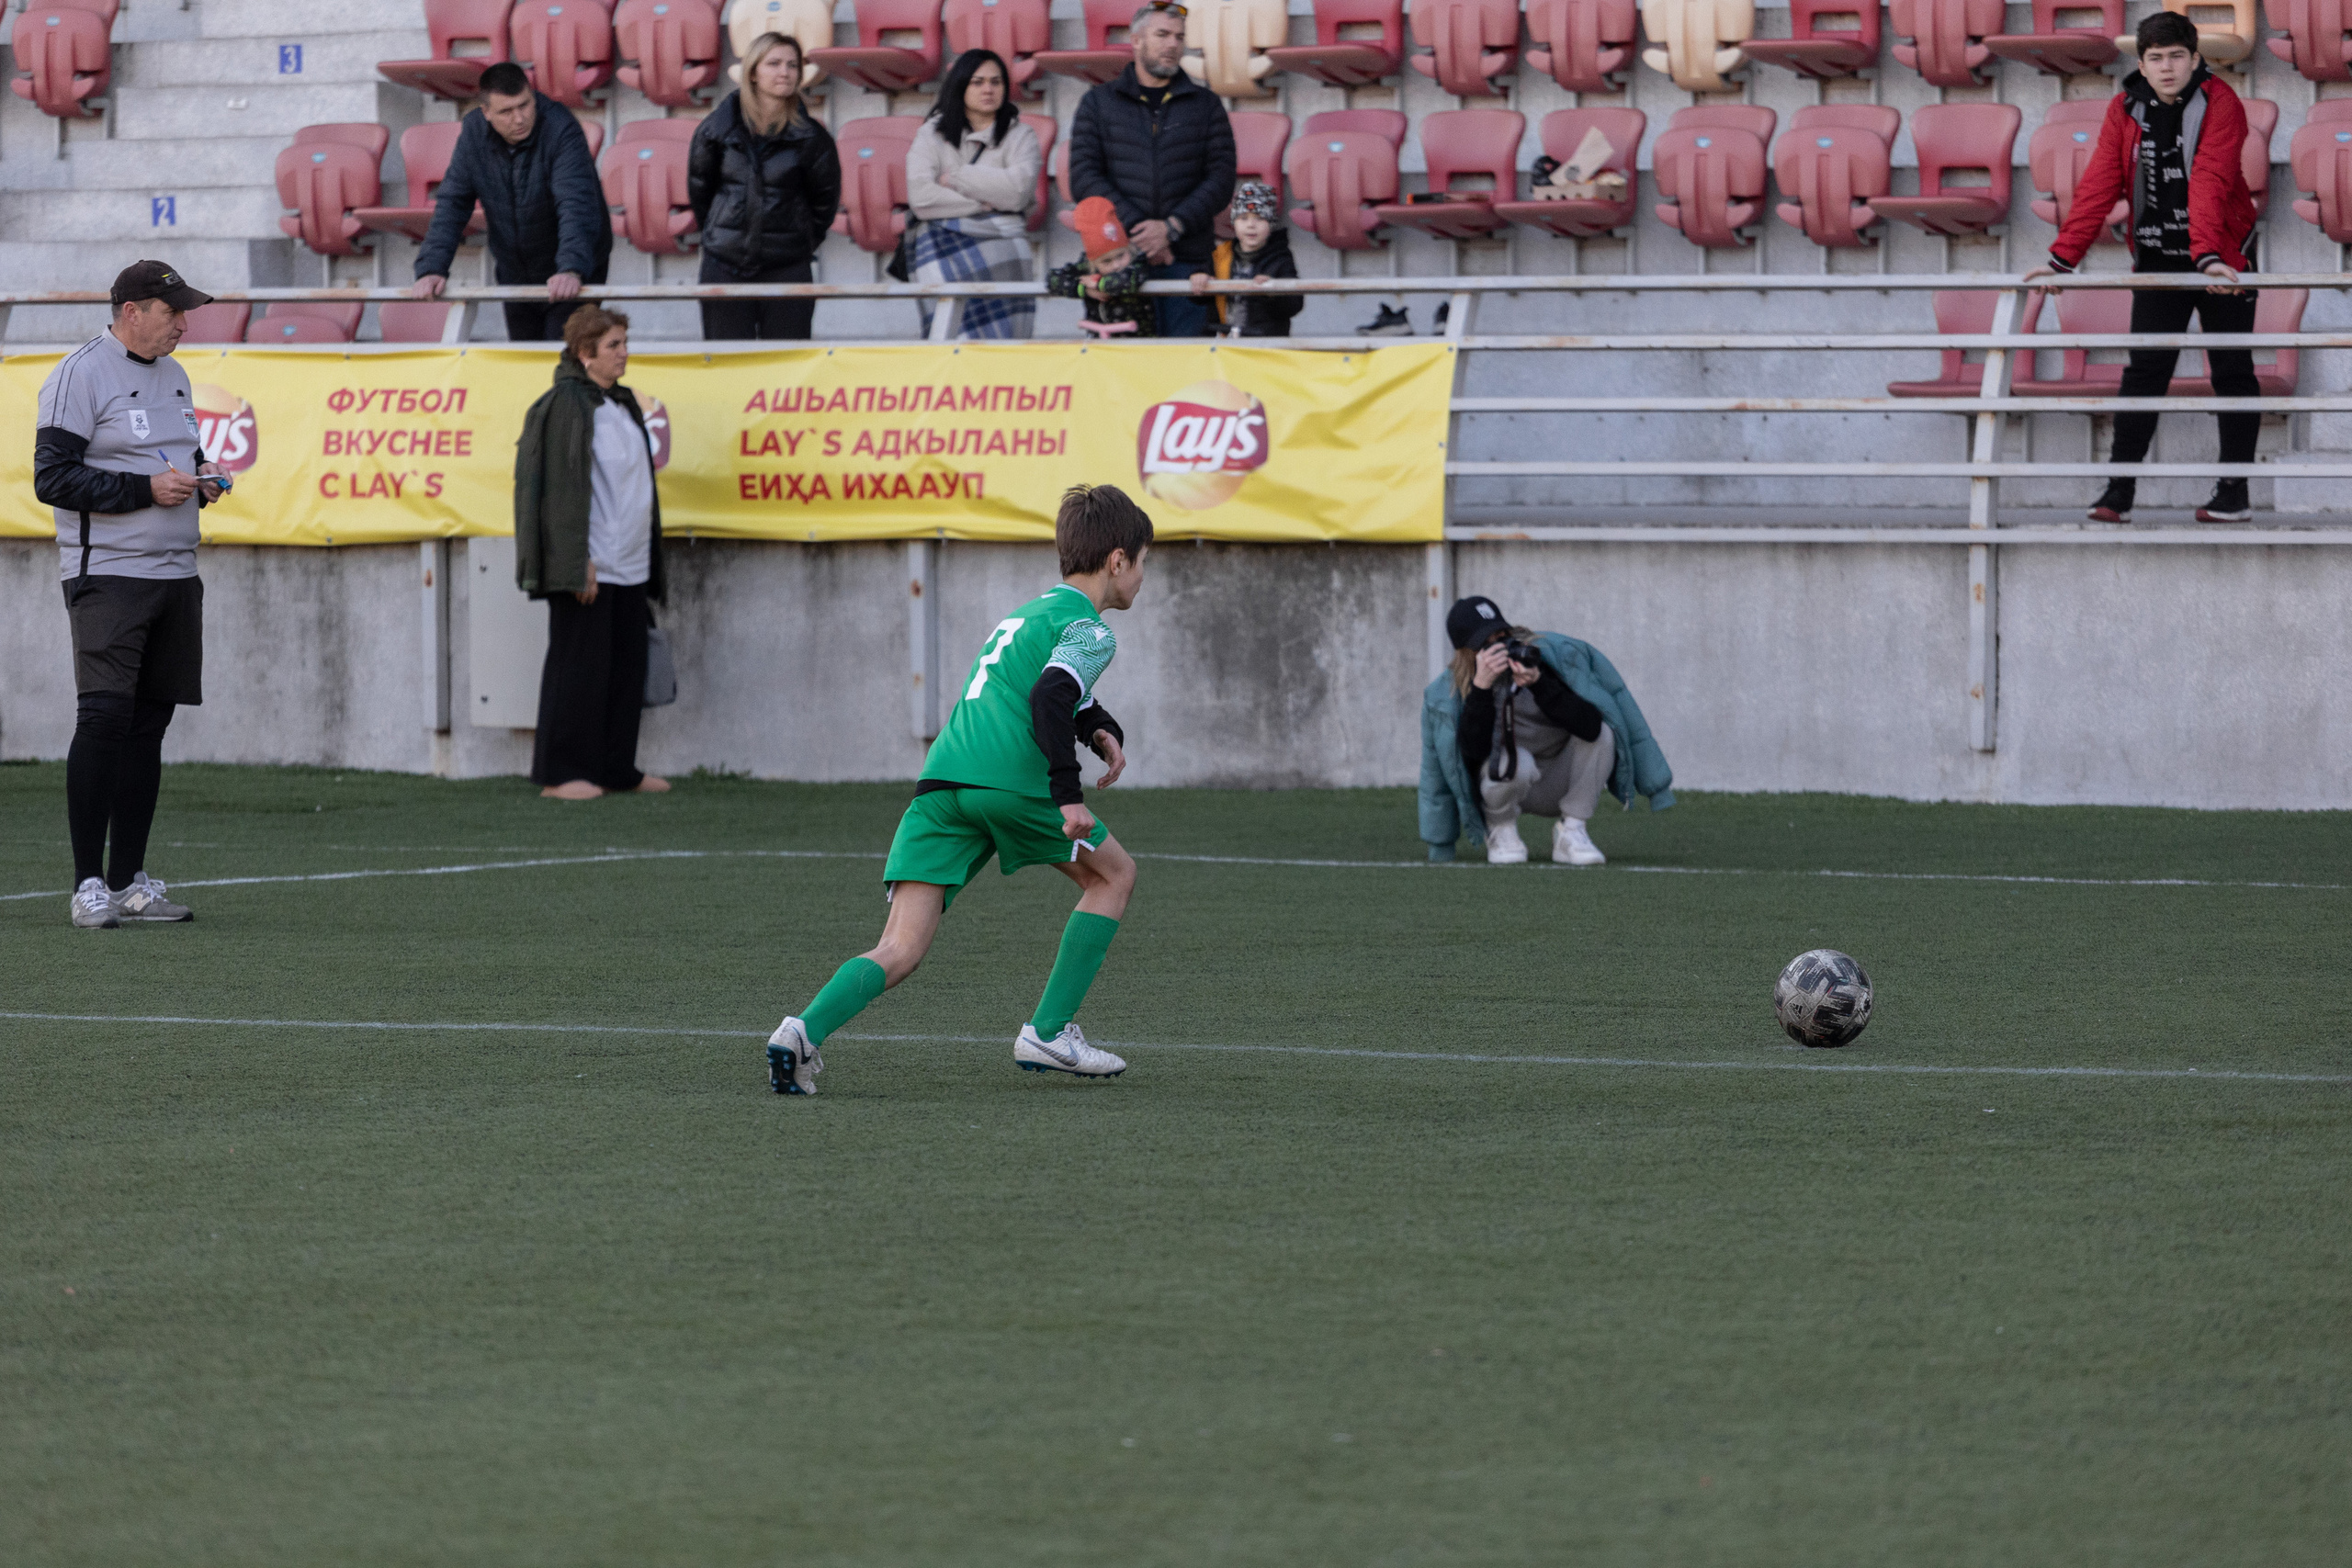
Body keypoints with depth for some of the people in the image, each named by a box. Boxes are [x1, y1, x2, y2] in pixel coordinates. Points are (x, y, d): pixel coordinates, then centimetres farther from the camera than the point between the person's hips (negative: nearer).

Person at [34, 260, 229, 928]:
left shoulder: (173, 376, 16)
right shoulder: (79, 376, -9)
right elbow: (53, 478, -14)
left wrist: (200, 478, 4)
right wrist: (147, 488, -19)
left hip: (176, 572, 8)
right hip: (107, 572, -8)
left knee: (150, 722, 8)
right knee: (104, 719, -13)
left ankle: (129, 880, 14)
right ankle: (88, 885, -11)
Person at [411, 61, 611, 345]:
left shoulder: (561, 129, -25)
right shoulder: (474, 134, -9)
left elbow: (576, 206, -35)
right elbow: (451, 204, -9)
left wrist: (572, 270, -49)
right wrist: (432, 268, -22)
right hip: (515, 273, 5)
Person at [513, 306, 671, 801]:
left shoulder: (624, 402, 16)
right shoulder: (566, 403, -11)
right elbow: (562, 485, -16)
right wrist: (578, 563, -20)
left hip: (629, 565, 9)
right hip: (587, 565, -9)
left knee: (626, 667, 9)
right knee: (580, 666, -6)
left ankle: (617, 768, 17)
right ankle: (560, 773, -1)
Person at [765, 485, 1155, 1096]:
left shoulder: (1028, 612, 32)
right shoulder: (1088, 629, 4)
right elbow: (1050, 697, -15)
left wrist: (1101, 730, 30)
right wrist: (1069, 793, -18)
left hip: (941, 782, 7)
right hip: (1010, 781, -7)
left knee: (899, 952, -1)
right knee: (1114, 874, 20)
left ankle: (805, 1029, -28)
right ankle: (1049, 1033, 14)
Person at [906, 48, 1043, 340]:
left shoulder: (1020, 136, 15)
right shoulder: (933, 135, 14)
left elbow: (1017, 190, -3)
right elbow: (920, 198, 0)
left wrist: (955, 179, 1)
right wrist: (983, 203, -2)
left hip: (1001, 242, 1)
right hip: (943, 244, -1)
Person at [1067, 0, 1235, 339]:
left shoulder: (1206, 105, 14)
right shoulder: (1098, 103, 11)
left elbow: (1221, 180, 5)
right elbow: (1084, 179, 2)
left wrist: (1172, 228, -10)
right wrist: (1136, 228, -11)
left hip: (1187, 260, 1)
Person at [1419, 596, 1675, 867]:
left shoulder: (1548, 657, -18)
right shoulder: (1449, 694, -14)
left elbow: (1591, 725, -29)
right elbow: (1474, 752, -30)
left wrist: (1538, 683, -39)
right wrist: (1481, 687, -38)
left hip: (1563, 783, 2)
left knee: (1600, 733, -26)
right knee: (1517, 761, -36)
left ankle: (1571, 832, -13)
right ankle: (1501, 831, -4)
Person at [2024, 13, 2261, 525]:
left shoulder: (2219, 104, -14)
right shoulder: (2126, 109, -3)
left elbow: (2209, 184, -27)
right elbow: (2099, 186, -7)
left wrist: (2208, 255, -39)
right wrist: (2063, 258, -16)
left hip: (2222, 261, -3)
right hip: (2157, 260, 3)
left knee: (2231, 371, 3)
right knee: (2144, 370, -5)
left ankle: (2235, 493, 10)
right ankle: (2120, 490, -5)